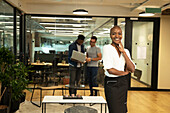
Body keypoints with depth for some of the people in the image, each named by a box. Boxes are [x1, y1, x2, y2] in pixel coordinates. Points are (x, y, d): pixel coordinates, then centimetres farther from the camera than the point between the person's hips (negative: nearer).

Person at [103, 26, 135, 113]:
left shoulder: (125, 51, 8)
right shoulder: (107, 48, -8)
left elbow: (132, 69, -4)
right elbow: (110, 70, -17)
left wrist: (123, 52, -7)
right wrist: (125, 72, -2)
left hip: (123, 83, 6)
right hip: (111, 83, -5)